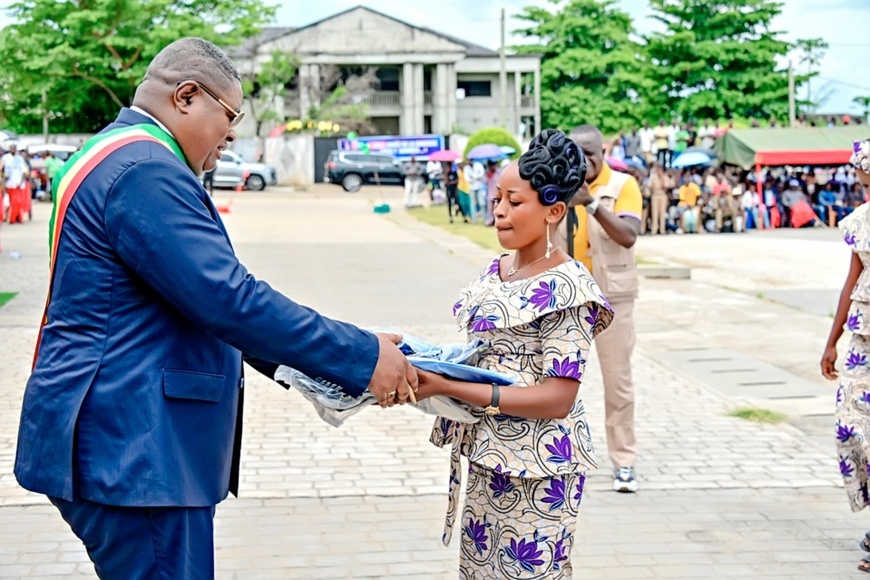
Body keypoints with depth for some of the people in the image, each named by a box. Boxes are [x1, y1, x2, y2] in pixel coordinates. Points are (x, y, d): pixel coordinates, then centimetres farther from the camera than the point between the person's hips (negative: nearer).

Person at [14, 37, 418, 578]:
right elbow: (229, 298, -23)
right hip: (132, 449, -11)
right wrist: (363, 358, -16)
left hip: (117, 442, 11)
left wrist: (295, 362, 15)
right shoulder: (146, 170, -17)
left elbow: (201, 298, 22)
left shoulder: (114, 159, 17)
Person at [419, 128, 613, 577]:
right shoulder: (495, 271, 8)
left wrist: (446, 387, -26)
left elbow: (558, 398, -21)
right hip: (485, 457, 8)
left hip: (535, 471, -8)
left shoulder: (564, 287, -16)